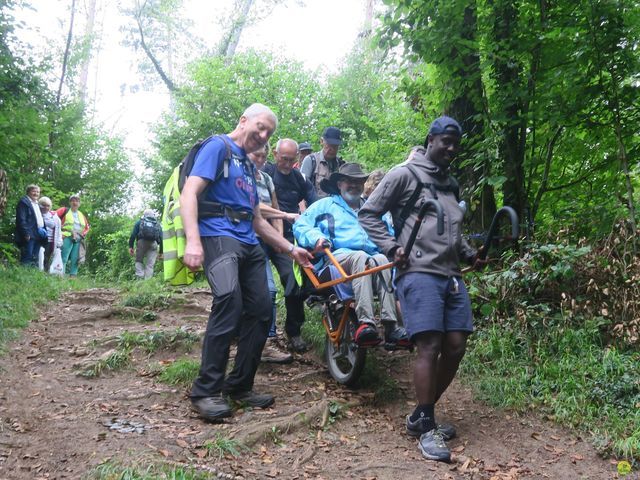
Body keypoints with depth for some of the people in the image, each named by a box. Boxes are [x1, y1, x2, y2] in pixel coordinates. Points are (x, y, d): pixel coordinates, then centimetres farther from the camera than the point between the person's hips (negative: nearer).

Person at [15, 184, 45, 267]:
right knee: (27, 257, -10)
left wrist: (43, 230, 12)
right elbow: (21, 219, -12)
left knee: (35, 259, 8)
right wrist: (26, 233, -20)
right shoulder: (23, 202, -4)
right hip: (29, 235, -8)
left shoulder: (37, 204, 23)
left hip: (38, 234, 8)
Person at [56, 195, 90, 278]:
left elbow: (87, 227, 28)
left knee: (75, 259, 1)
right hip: (67, 237, -5)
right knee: (64, 258, -12)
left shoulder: (81, 215, 21)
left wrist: (83, 234, 9)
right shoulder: (65, 210, 7)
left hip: (78, 240, 5)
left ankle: (73, 276, 3)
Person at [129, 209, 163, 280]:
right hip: (153, 243, 1)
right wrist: (161, 251, 16)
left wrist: (130, 246, 7)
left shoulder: (139, 222, 21)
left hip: (142, 242, -1)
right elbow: (161, 238, 16)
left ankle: (140, 278, -5)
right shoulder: (158, 224, 25)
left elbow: (133, 234, 8)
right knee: (150, 264, 1)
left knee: (139, 261, 14)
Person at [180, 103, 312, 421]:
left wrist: (291, 248, 29)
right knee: (229, 301, -28)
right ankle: (206, 391, -20)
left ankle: (239, 385, 14)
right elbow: (189, 193, -11)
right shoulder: (218, 147, 3)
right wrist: (193, 240, -25)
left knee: (261, 311, 1)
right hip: (219, 235, -9)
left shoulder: (249, 167, 28)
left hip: (249, 243, 9)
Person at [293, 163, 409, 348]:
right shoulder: (325, 205, 25)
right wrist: (316, 237, -8)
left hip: (372, 255, 3)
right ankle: (365, 323, -47)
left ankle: (391, 327, -44)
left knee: (382, 260, -34)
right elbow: (300, 225, 13)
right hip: (337, 257, -3)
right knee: (360, 257, -37)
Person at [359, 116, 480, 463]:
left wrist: (470, 254, 15)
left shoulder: (449, 183, 24)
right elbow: (368, 215, 0)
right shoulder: (404, 174, 2)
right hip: (418, 272, -8)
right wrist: (391, 247, -11)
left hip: (451, 275, 8)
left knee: (455, 347, 4)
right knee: (430, 346, -14)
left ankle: (421, 417, 19)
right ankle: (427, 429, -2)